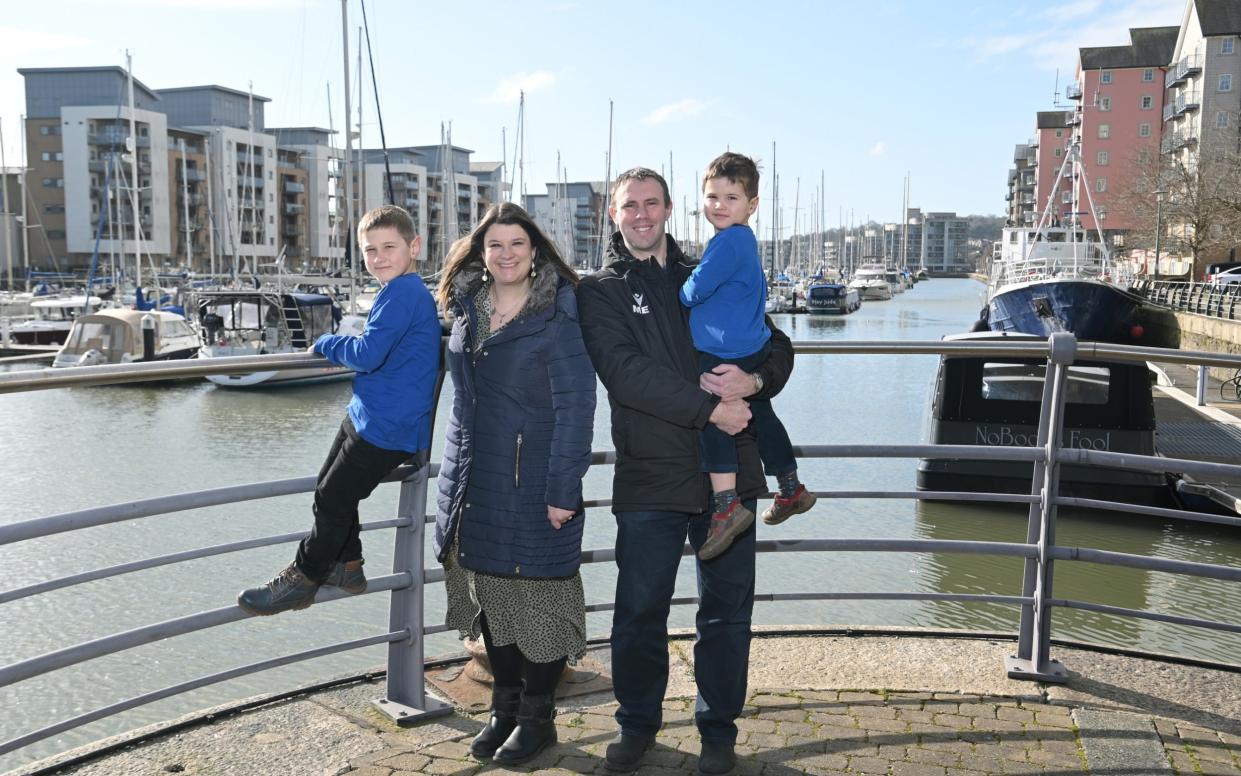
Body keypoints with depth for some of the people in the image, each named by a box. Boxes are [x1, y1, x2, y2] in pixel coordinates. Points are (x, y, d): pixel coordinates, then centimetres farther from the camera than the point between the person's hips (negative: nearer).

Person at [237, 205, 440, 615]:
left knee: (334, 500, 2)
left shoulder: (401, 293, -19)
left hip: (386, 427, -10)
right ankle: (345, 566, 35)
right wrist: (342, 345, 11)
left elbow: (367, 355, -24)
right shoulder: (410, 291, 13)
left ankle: (303, 578, 17)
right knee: (329, 490, 20)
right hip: (366, 415, 10)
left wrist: (326, 343, -6)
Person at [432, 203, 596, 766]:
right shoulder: (467, 309, 9)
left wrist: (563, 489, -17)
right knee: (489, 593, 13)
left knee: (538, 595, 4)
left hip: (534, 481, -6)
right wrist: (455, 474, 18)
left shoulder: (558, 315, -10)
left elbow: (575, 407, -13)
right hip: (476, 480, 6)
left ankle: (537, 718, 20)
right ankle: (504, 709, 29)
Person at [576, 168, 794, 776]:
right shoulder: (599, 291, 4)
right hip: (648, 476, -2)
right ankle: (637, 724, 29)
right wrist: (710, 409, -19)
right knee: (640, 610, 8)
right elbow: (625, 372, -12)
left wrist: (755, 379, -11)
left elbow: (779, 347, 13)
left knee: (726, 609, 10)